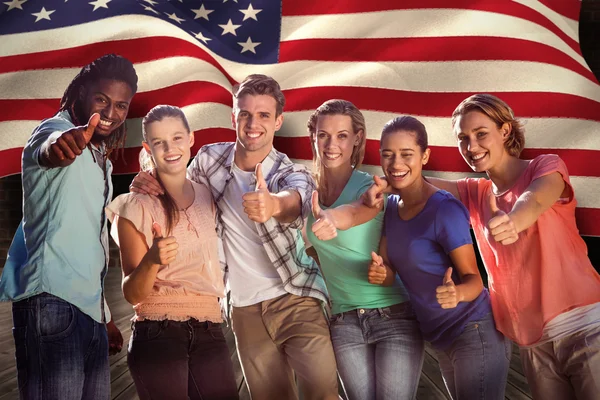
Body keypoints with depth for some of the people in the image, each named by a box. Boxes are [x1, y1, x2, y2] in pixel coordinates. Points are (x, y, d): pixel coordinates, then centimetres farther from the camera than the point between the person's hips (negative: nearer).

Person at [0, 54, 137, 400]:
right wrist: (60, 144, -55)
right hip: (52, 301, -9)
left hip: (89, 307, 9)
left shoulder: (100, 159, 22)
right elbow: (47, 147, -31)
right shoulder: (56, 128, -3)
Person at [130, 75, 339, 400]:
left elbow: (294, 200, -37)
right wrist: (148, 183, -7)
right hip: (246, 309, 3)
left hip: (296, 299, -3)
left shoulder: (292, 174, -12)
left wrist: (273, 204, -61)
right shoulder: (208, 158, -2)